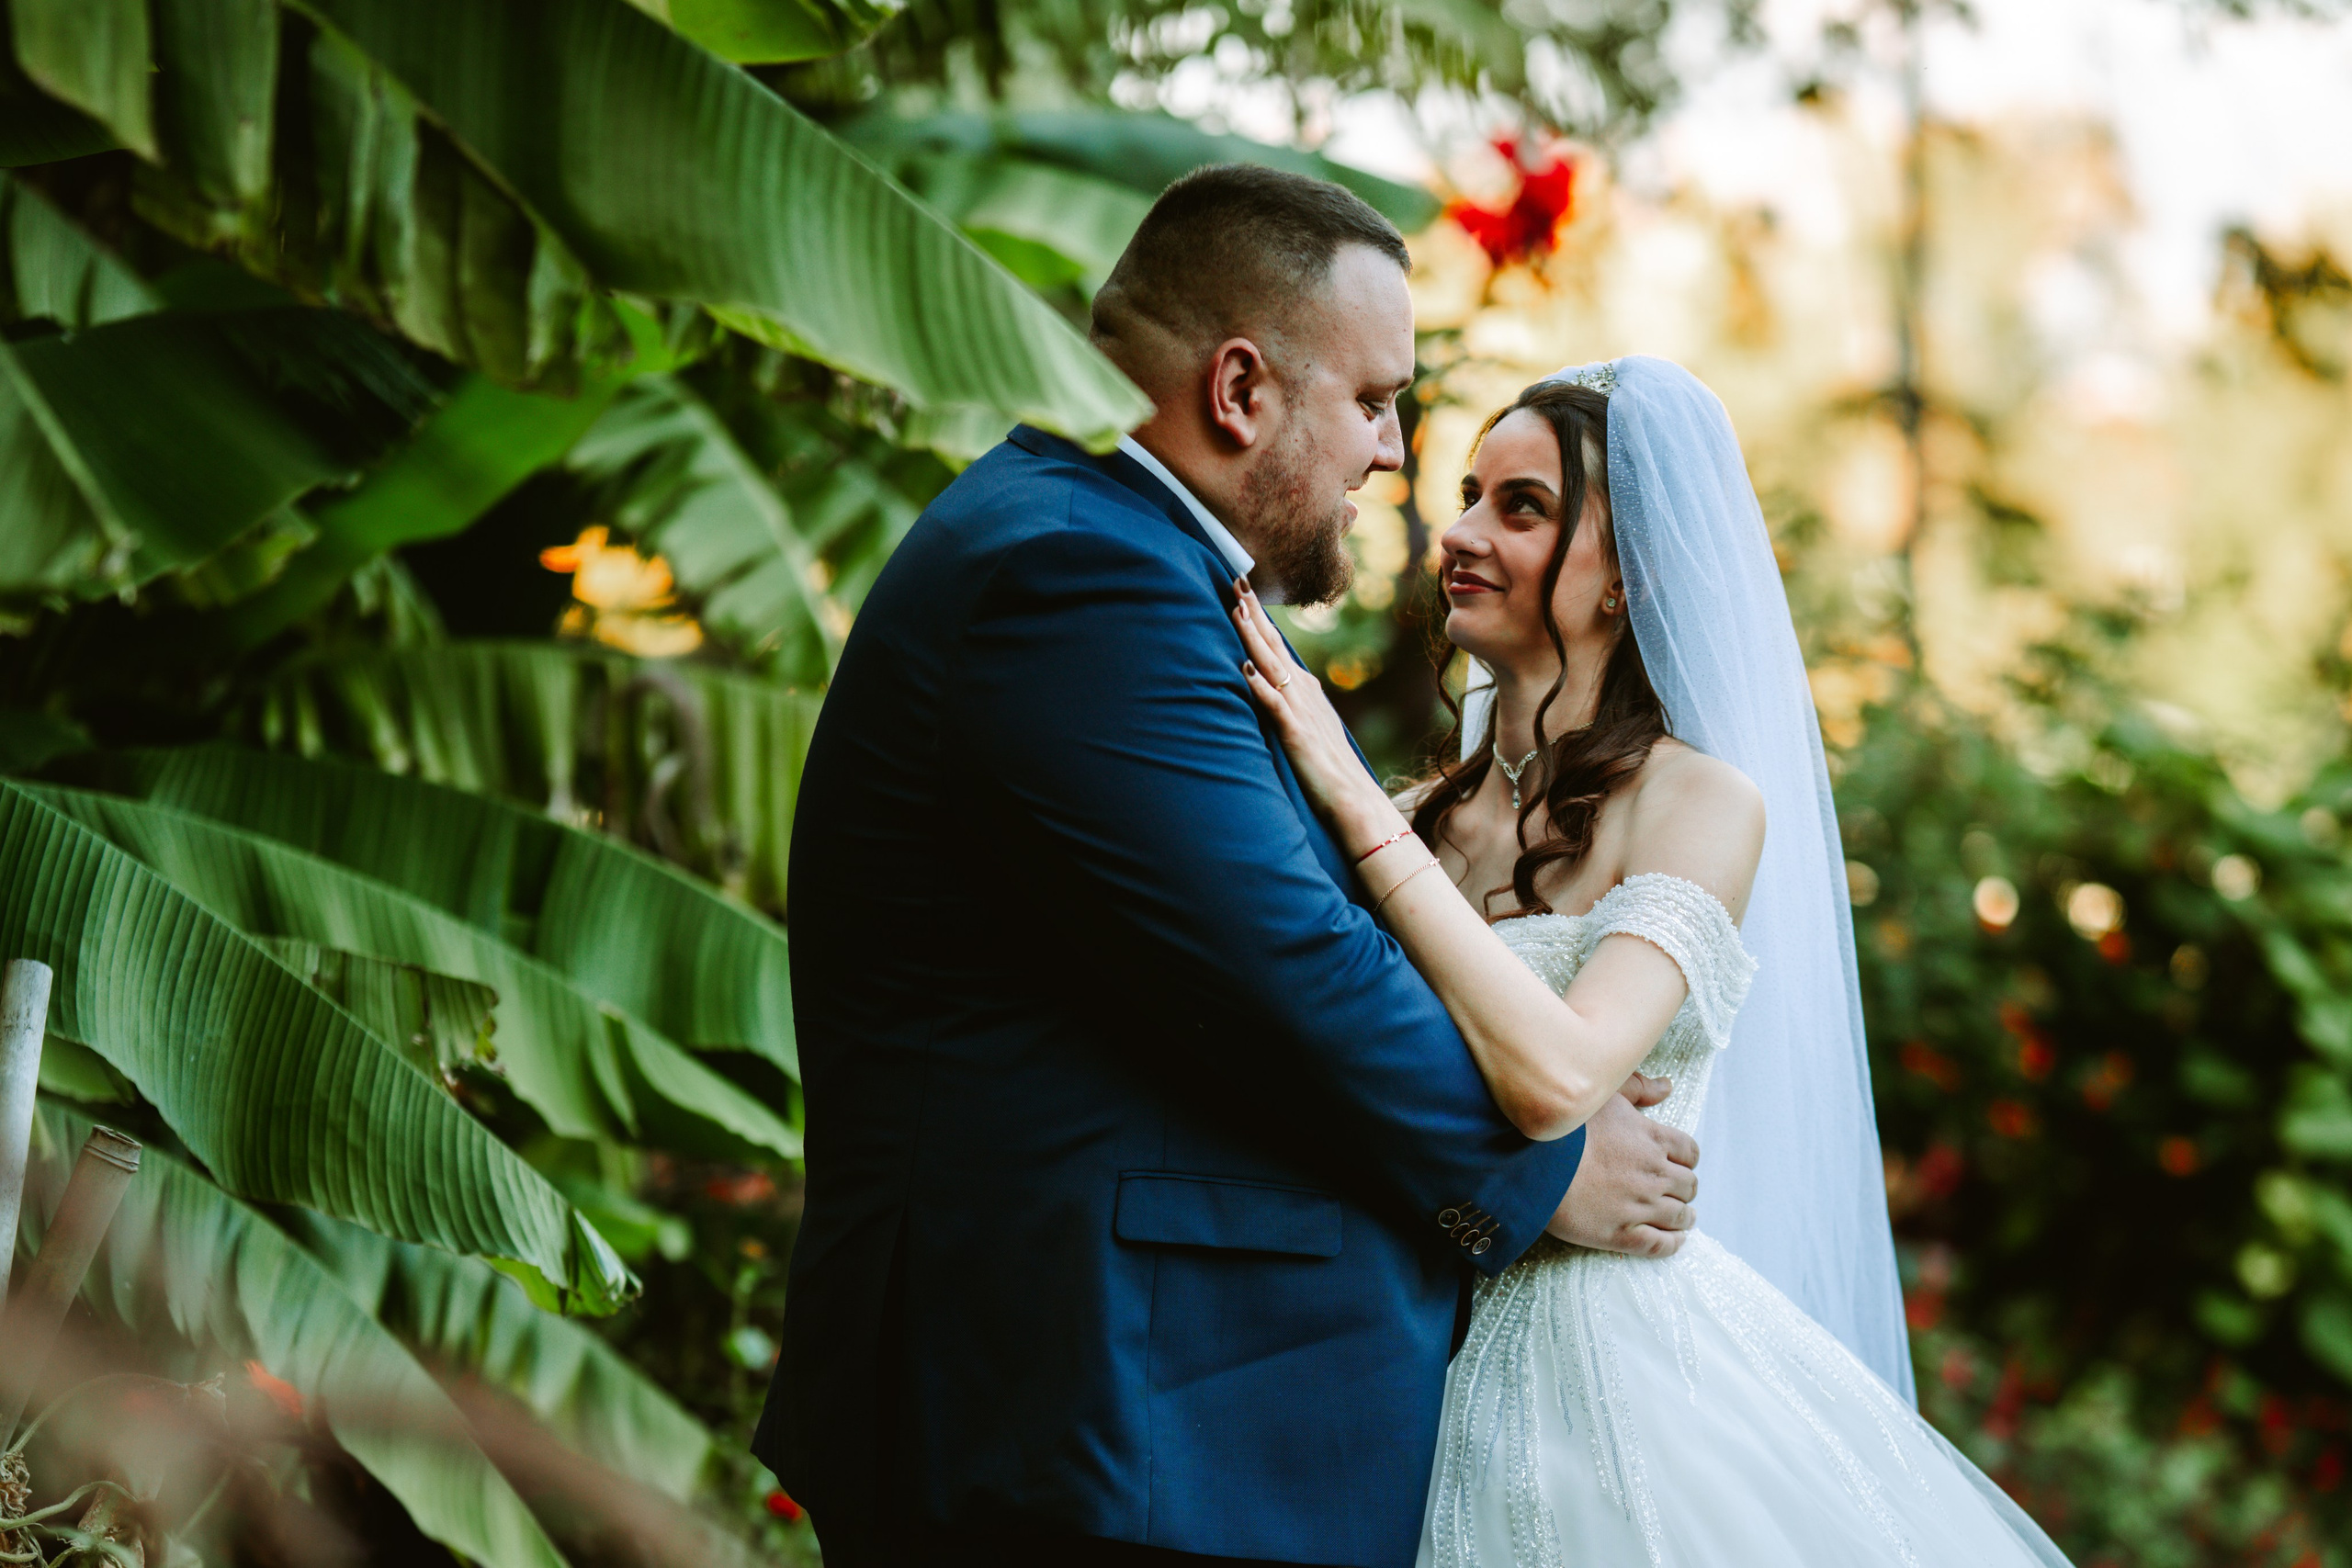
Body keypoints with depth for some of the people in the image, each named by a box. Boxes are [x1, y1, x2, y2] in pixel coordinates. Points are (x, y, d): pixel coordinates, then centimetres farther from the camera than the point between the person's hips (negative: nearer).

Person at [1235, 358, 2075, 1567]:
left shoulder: (1702, 802, -9)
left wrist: (1354, 807, -21)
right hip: (1425, 1364, 5)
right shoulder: (1429, 811, 8)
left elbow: (1555, 1076, -25)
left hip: (1606, 1365, -5)